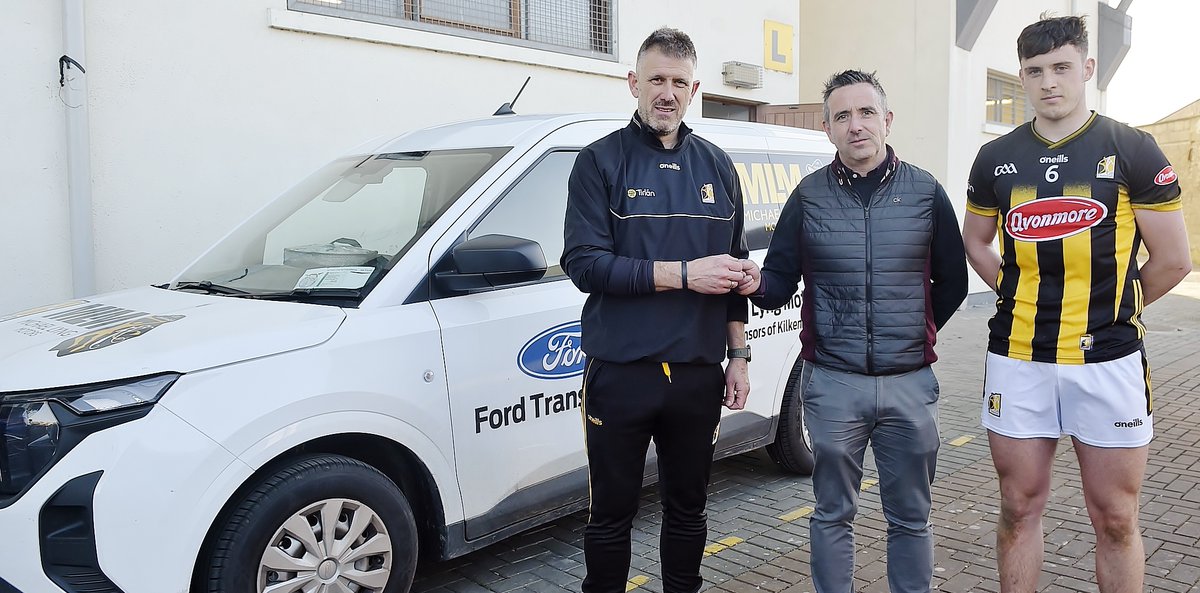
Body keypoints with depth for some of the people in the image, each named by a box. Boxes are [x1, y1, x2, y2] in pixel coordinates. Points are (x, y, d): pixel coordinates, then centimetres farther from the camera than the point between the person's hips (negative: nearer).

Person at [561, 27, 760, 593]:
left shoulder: (717, 166, 11)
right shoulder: (600, 161, -2)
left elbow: (734, 271, 15)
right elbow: (583, 263, -13)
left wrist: (738, 357, 11)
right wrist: (684, 274, -18)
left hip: (699, 375, 4)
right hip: (620, 374, -3)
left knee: (688, 508, 16)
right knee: (611, 514, 9)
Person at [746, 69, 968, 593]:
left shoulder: (925, 191, 4)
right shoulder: (809, 194, 3)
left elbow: (952, 282, 11)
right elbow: (779, 281, 1)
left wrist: (913, 334, 6)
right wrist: (758, 285, -20)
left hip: (910, 382, 1)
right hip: (831, 383, 0)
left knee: (910, 518, 14)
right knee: (833, 514, 12)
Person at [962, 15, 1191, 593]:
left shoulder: (1133, 151, -2)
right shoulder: (996, 158, 6)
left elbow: (1172, 259, 1)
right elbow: (975, 243, 18)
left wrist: (1111, 308, 9)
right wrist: (1021, 297, 8)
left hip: (1108, 361, -2)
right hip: (1017, 360, 2)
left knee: (1115, 519, 8)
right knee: (1019, 509, 11)